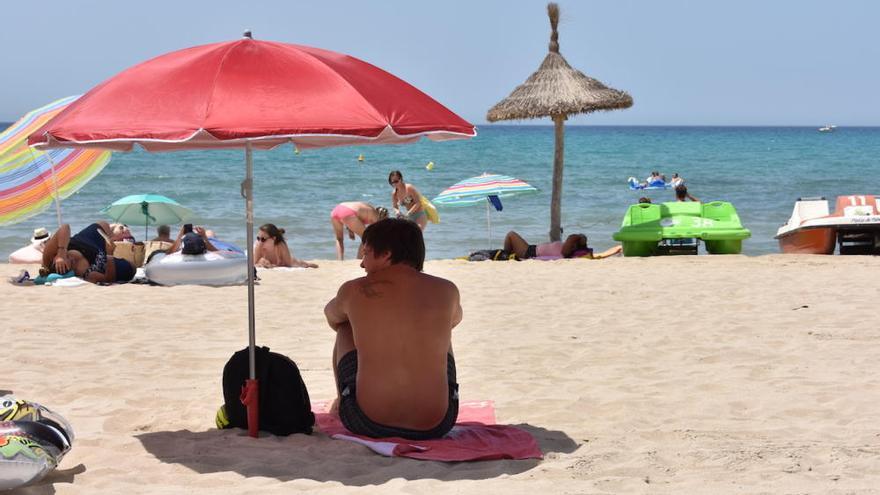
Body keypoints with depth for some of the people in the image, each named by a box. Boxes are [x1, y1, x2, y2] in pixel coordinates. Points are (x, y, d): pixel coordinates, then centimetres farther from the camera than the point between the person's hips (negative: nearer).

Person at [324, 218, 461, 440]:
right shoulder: (447, 291, 0)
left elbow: (331, 316, 23)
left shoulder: (354, 291, -3)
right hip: (436, 426, 1)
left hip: (367, 425, -1)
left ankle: (341, 403, 44)